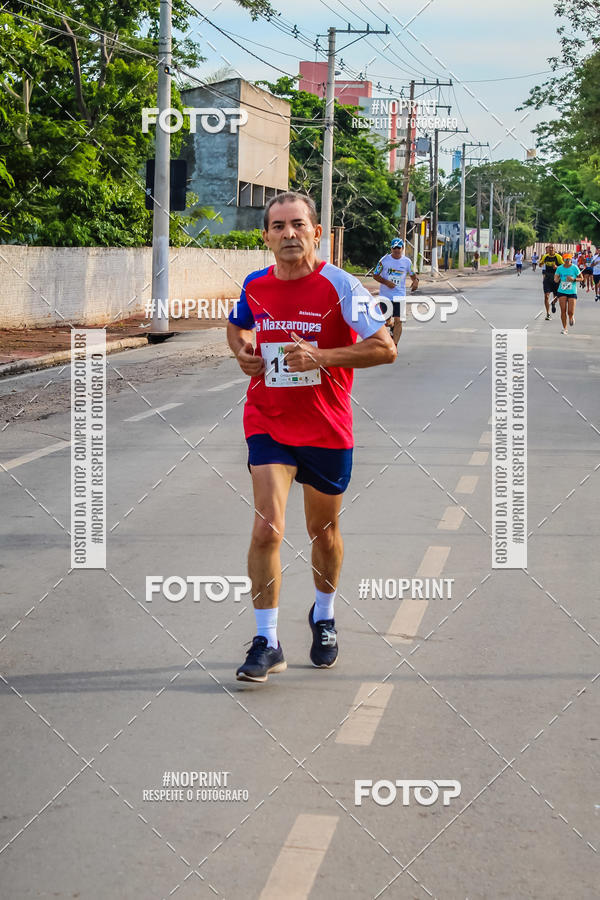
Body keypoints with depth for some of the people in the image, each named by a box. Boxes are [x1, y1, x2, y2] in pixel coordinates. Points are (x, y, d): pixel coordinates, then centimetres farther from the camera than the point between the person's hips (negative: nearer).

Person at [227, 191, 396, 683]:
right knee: (267, 529, -14)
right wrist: (242, 352, 0)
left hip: (327, 428, -1)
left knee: (324, 531, 16)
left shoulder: (340, 286, -13)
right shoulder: (255, 285, 0)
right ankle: (267, 643, -6)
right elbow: (237, 325, 22)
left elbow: (385, 348, -17)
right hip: (268, 422, 1)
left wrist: (320, 356, -26)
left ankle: (324, 616, 42)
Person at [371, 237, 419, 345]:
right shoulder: (384, 260, -4)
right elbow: (375, 275, 1)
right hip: (385, 295, 1)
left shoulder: (407, 262, 0)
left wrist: (416, 280, -11)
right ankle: (392, 326, 45)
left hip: (400, 296, -1)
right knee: (386, 322, 8)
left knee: (398, 321, -11)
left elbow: (413, 274, 13)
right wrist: (386, 282, -15)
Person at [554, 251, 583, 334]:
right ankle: (564, 328, 9)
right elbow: (556, 279, 4)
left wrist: (574, 279, -17)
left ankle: (571, 317, 31)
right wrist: (557, 279, -21)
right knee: (563, 310, -4)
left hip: (572, 292, -2)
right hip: (562, 291, 2)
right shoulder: (560, 268, 0)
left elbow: (581, 278, 2)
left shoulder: (574, 267, -6)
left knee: (570, 312, -7)